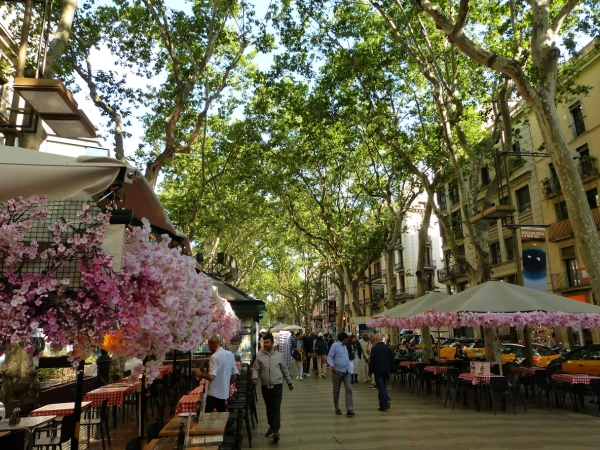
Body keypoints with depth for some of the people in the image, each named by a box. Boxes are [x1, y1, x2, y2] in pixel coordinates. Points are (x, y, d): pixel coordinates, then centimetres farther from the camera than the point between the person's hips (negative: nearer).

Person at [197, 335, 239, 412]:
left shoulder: (214, 356, -17)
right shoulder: (230, 354, 5)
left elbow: (211, 377, -24)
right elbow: (235, 374, 11)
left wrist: (200, 374, -7)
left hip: (214, 393, -7)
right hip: (224, 393, 7)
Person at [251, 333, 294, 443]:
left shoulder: (279, 355, 0)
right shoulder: (259, 356, -1)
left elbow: (285, 370, 9)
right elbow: (255, 369, -1)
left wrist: (289, 383, 12)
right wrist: (255, 378, -21)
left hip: (277, 386, -2)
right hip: (265, 386, 2)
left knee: (276, 408, -7)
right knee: (268, 408, 14)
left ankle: (276, 431, -8)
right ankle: (271, 426, 30)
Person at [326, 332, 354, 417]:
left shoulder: (345, 347, 18)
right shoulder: (335, 345, -6)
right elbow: (329, 357, -12)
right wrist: (332, 366, -27)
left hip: (347, 371, 6)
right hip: (337, 371, -6)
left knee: (349, 389, -9)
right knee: (336, 390, 6)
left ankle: (349, 410, -11)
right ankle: (337, 408, 21)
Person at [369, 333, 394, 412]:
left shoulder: (374, 348, -13)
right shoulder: (388, 348, 2)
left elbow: (372, 361, -13)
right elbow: (392, 360, 6)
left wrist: (370, 370, -2)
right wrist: (390, 370, 14)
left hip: (378, 371, -5)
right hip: (386, 370, 5)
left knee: (381, 388, 1)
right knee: (384, 386, 21)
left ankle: (383, 406, 3)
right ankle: (387, 399, 4)